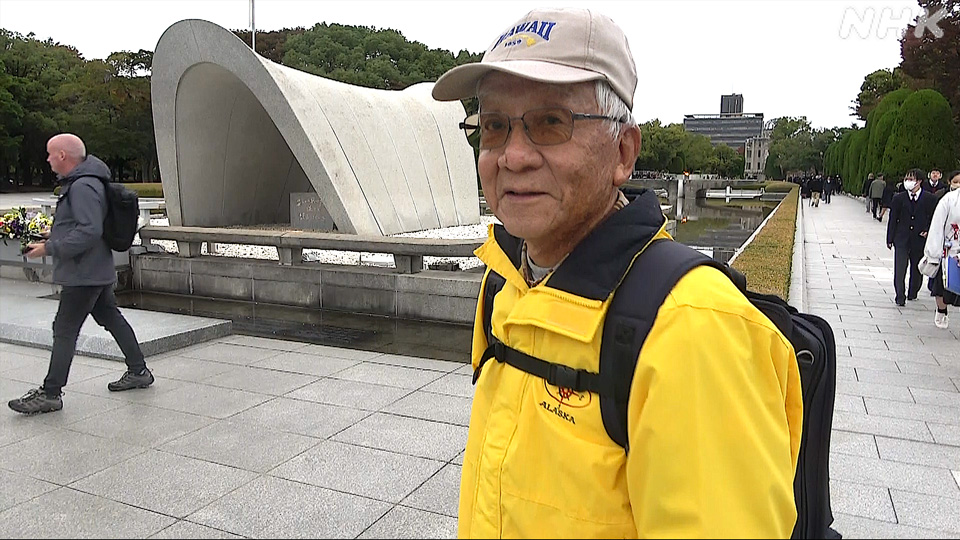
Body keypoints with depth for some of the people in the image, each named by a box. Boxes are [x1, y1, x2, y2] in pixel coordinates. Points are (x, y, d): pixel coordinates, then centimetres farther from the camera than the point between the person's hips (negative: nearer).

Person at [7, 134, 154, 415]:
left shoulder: (83, 187, -19)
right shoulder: (78, 182, 15)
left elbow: (89, 231, -27)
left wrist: (49, 248, -22)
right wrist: (50, 240, 16)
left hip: (83, 274, -11)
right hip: (97, 270, 11)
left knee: (65, 329, -5)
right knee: (111, 318, 15)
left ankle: (50, 393, 2)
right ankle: (138, 371, 24)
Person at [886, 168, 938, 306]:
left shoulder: (930, 199, 0)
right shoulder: (899, 198, 1)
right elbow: (893, 219, 4)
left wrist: (928, 231, -10)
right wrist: (890, 239, 3)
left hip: (920, 239, 1)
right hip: (902, 239, -1)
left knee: (917, 269, 12)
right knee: (900, 269, -8)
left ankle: (913, 293, 31)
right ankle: (900, 296, -4)